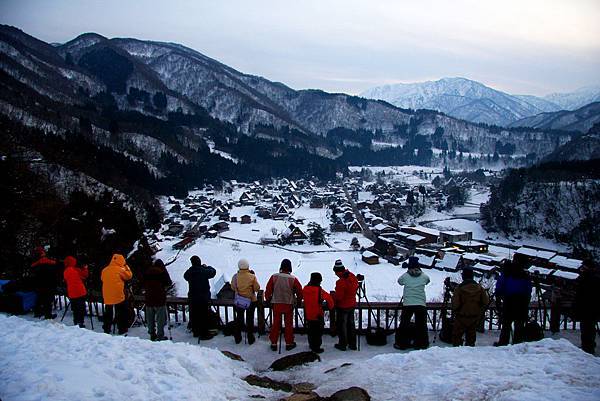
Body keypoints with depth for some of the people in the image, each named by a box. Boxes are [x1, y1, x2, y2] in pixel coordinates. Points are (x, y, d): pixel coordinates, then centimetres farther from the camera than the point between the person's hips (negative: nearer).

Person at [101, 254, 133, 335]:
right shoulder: (120, 270, -11)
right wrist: (126, 267, 9)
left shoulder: (104, 270, 4)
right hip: (119, 295, -5)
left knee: (108, 313, 17)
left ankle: (106, 329, 23)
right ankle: (122, 329, 12)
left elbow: (102, 279, 18)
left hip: (107, 296, 5)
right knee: (121, 313, 9)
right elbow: (129, 276, -1)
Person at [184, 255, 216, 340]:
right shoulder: (204, 271, -18)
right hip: (203, 298, -5)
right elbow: (213, 271, -3)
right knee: (204, 316, 2)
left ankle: (195, 331, 28)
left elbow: (185, 276, 17)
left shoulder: (189, 272, -5)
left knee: (194, 315, 16)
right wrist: (207, 267, 14)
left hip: (192, 298, 5)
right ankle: (204, 334, 5)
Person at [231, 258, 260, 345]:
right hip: (251, 300, -1)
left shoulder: (235, 276, -12)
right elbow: (257, 288, -10)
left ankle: (237, 338, 24)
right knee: (250, 319, 11)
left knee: (239, 319, 16)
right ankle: (250, 338, 17)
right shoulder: (252, 277, -17)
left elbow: (233, 288, 1)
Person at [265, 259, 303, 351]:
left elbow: (268, 290, -1)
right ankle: (289, 343, 19)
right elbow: (299, 291, -2)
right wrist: (298, 300, 18)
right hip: (288, 305, -1)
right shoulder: (293, 279, -11)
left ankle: (273, 344, 17)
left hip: (276, 304, 1)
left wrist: (268, 300, 16)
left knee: (276, 324, 11)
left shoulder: (274, 277, -8)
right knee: (288, 324, 11)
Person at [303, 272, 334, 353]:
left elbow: (302, 297, 12)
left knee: (310, 331, 20)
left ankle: (311, 345, 34)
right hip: (318, 315, -5)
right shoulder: (320, 291, -21)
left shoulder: (305, 289, -6)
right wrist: (330, 306, 1)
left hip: (308, 315, 6)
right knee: (318, 332, 7)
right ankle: (316, 347, 11)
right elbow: (329, 298, -17)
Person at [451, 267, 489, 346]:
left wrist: (454, 311, 3)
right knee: (471, 335, 17)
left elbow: (455, 303, -17)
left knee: (457, 334, 8)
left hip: (462, 316, -4)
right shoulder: (479, 287, -4)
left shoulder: (460, 288, -17)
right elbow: (486, 301, 2)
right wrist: (480, 311, 15)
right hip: (475, 317, 4)